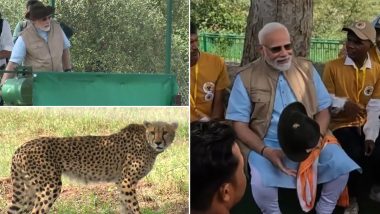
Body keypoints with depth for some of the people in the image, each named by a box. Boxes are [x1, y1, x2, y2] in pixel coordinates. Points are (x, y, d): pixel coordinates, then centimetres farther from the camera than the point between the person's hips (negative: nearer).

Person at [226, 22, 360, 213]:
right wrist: (266, 151, -21)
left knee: (341, 165, -20)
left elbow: (323, 110, 7)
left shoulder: (306, 69, 6)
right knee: (261, 183, -32)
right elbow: (239, 124, -6)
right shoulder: (246, 78, -4)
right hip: (267, 143, -3)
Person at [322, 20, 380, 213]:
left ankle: (358, 198, 2)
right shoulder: (333, 67, -6)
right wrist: (344, 104, -23)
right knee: (356, 154, -29)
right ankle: (354, 197, 0)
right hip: (341, 124, -3)